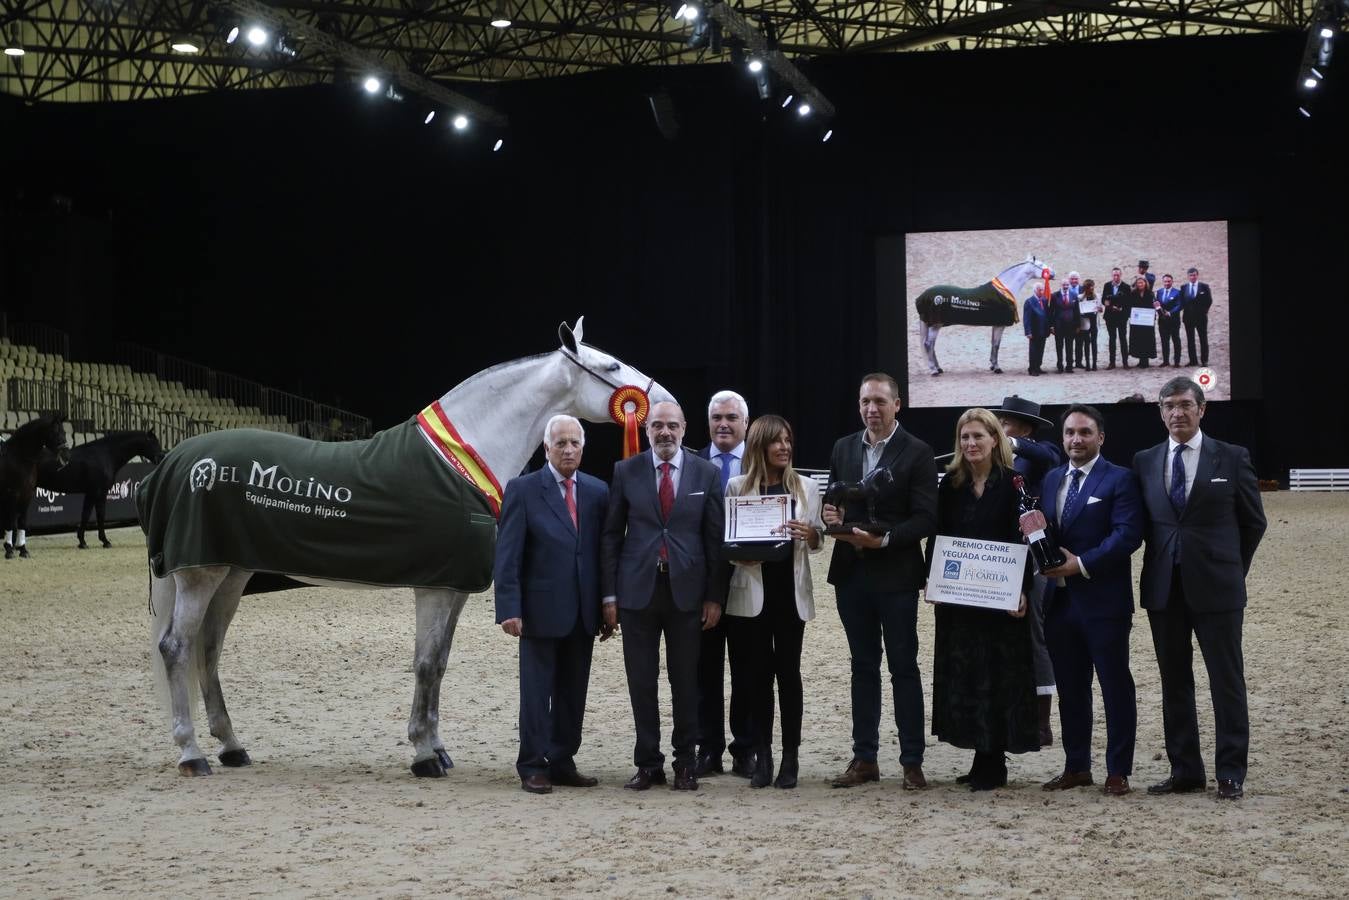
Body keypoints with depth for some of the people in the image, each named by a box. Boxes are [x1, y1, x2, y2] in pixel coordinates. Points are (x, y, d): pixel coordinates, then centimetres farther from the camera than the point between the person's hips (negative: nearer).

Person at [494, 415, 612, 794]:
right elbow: (507, 555, -7)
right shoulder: (523, 490, -3)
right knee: (537, 692, 2)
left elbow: (605, 551, 9)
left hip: (583, 613, 4)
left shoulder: (598, 491, 8)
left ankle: (563, 763, 19)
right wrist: (510, 608, -14)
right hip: (541, 610, -4)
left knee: (573, 693, 10)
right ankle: (533, 768, 8)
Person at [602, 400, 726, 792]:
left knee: (685, 681, 6)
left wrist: (715, 597, 0)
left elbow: (715, 538, 3)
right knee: (641, 681, 4)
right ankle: (648, 763, 14)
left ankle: (685, 763, 16)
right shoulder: (625, 472, 3)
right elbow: (611, 535, 5)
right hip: (637, 589, 0)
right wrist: (609, 594, 0)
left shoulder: (706, 474, 3)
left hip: (686, 591, 0)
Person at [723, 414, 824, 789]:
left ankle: (790, 757, 9)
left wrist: (810, 534, -13)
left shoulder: (806, 488, 7)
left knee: (788, 672, 4)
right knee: (756, 674, 3)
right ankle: (762, 755, 10)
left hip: (790, 590, 1)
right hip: (751, 590, 0)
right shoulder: (737, 486, 3)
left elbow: (818, 540, 9)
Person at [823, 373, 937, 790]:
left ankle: (912, 762, 7)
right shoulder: (843, 448, 10)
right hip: (851, 572, 5)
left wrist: (884, 539, -23)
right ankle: (864, 759, 17)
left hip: (895, 574, -5)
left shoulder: (917, 453, -7)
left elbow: (925, 519, -11)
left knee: (904, 667, 1)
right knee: (863, 666, 11)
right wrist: (831, 515, -7)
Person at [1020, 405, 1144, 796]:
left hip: (1103, 600, -6)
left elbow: (1128, 534, -15)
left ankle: (1118, 771, 7)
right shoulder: (1052, 479, 16)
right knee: (1070, 687, 11)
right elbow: (1038, 529, 14)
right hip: (1059, 599, 6)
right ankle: (1076, 767, 20)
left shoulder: (1120, 479, -5)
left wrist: (1081, 564, -19)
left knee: (1115, 686, 1)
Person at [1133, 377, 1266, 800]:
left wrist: (1232, 569, 6)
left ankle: (1231, 773, 8)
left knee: (1227, 681, 1)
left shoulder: (1232, 458, -1)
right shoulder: (1145, 461, 7)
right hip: (1164, 587, 3)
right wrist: (1162, 558, 5)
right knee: (1174, 683, 8)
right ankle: (1184, 770, 16)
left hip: (1215, 586, -3)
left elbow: (1253, 521, 5)